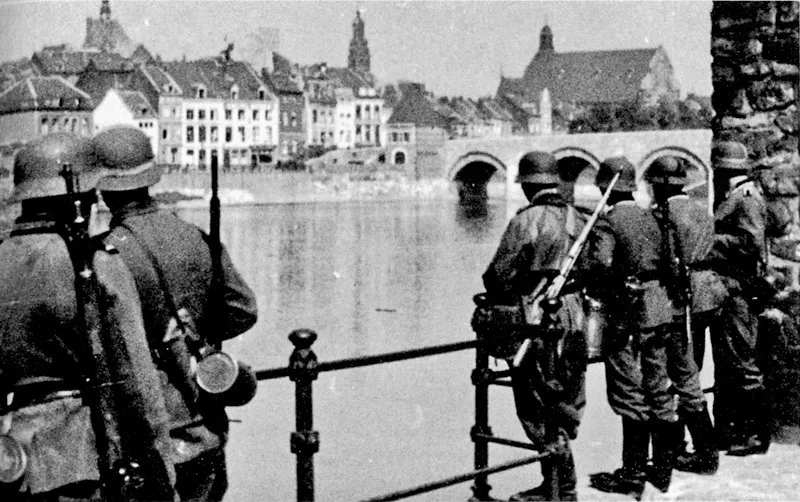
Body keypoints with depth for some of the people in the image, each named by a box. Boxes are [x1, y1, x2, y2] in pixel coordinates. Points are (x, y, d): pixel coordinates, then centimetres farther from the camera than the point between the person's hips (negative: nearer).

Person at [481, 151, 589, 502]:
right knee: (562, 407, 15)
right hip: (572, 320, 7)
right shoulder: (577, 220, 6)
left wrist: (493, 301, 7)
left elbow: (499, 275, -12)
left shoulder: (527, 221, -13)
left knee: (540, 409, 1)